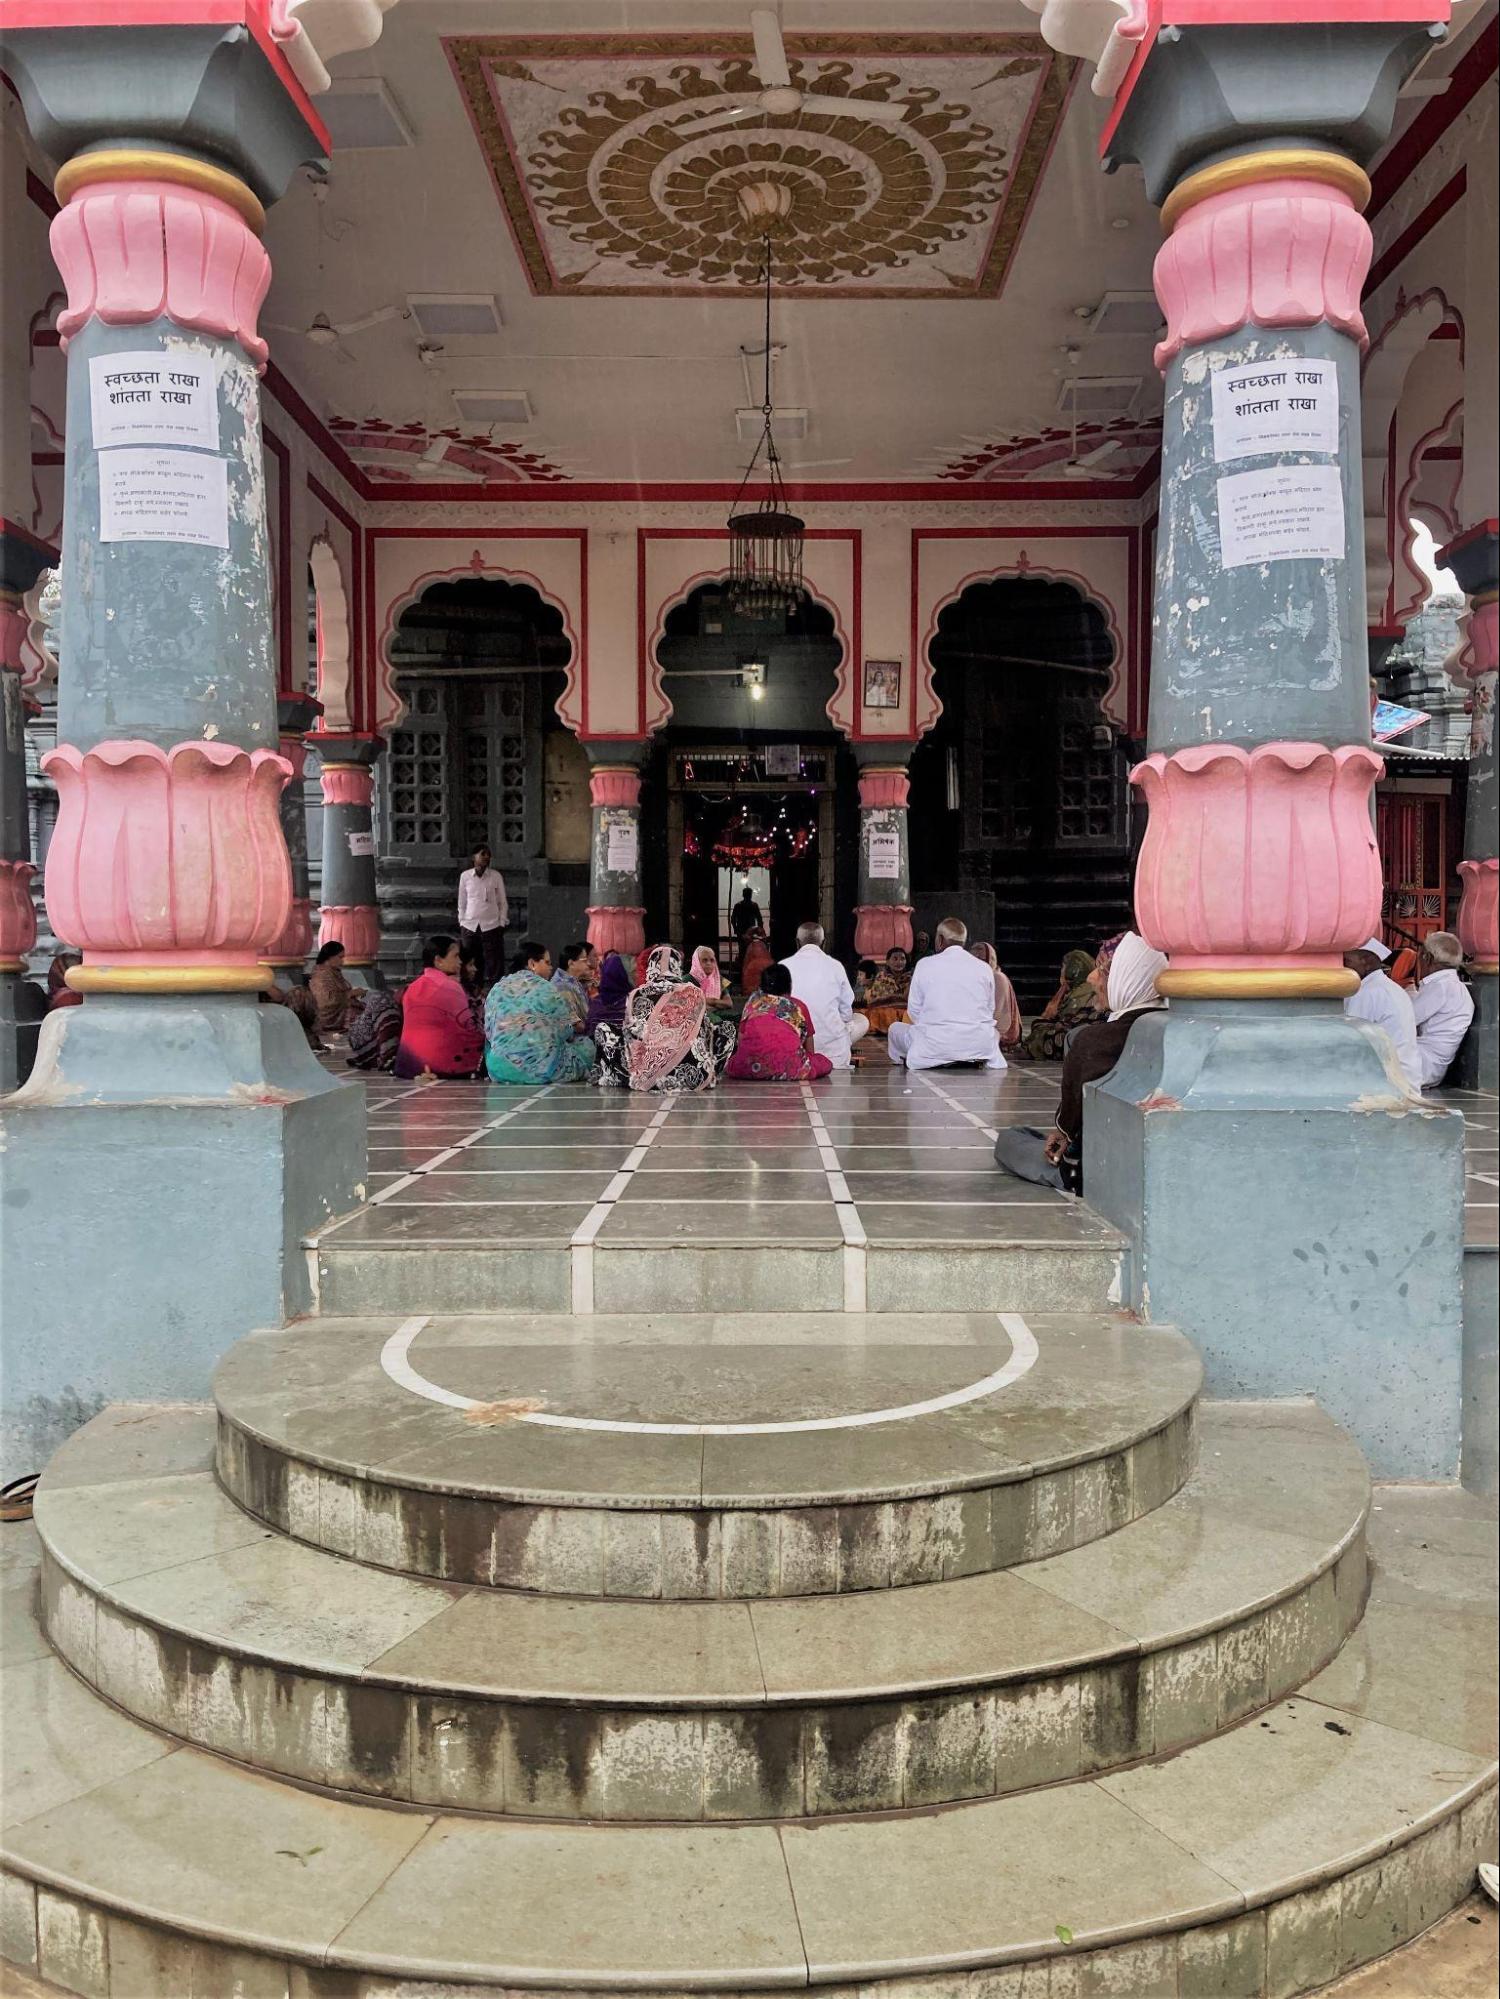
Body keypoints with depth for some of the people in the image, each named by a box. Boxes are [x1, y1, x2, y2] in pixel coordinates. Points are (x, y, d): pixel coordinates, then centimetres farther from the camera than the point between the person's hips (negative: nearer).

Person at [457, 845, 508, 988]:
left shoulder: (496, 876, 2)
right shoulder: (465, 876, 4)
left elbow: (502, 902, 6)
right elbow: (462, 903, 11)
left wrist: (502, 923, 1)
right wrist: (461, 923, 7)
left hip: (492, 926, -1)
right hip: (470, 926, 1)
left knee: (494, 964, -2)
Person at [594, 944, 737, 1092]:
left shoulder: (637, 995, -1)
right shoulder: (695, 993, 0)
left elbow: (629, 1034, 8)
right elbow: (704, 1033, 9)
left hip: (646, 1074, 0)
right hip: (691, 1075, 0)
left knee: (602, 1029, 17)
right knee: (727, 1028, 20)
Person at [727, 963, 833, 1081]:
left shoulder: (753, 1000, 24)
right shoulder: (799, 1006, 21)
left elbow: (740, 1041, 23)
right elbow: (810, 1051, 26)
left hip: (751, 1066, 2)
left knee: (734, 1062, 33)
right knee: (825, 1064, 21)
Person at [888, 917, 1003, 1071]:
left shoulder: (925, 964, 0)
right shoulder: (984, 968, 6)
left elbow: (914, 1012, 3)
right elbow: (990, 1011, 11)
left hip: (936, 1047, -3)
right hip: (979, 1046, 3)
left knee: (896, 1029, 23)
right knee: (994, 1033, 38)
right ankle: (974, 1060, 17)